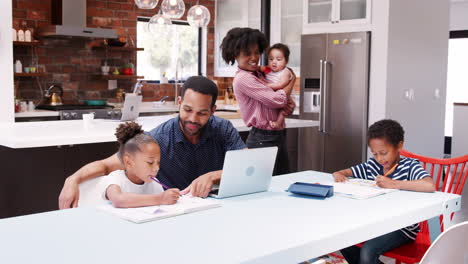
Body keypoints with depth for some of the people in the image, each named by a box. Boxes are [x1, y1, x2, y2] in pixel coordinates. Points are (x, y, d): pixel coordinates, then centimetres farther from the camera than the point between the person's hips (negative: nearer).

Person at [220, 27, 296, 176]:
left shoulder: (259, 74, 14)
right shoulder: (243, 79, -13)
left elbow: (284, 102, 17)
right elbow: (276, 100, -18)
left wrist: (290, 105, -7)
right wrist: (292, 80, 0)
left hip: (278, 136, 9)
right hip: (263, 139, -9)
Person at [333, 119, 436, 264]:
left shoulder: (410, 166, -11)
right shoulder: (372, 165, 5)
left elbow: (430, 186, -32)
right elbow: (339, 173, 13)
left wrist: (393, 184, -33)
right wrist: (338, 175, -12)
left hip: (402, 228, -6)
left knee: (368, 250, -29)